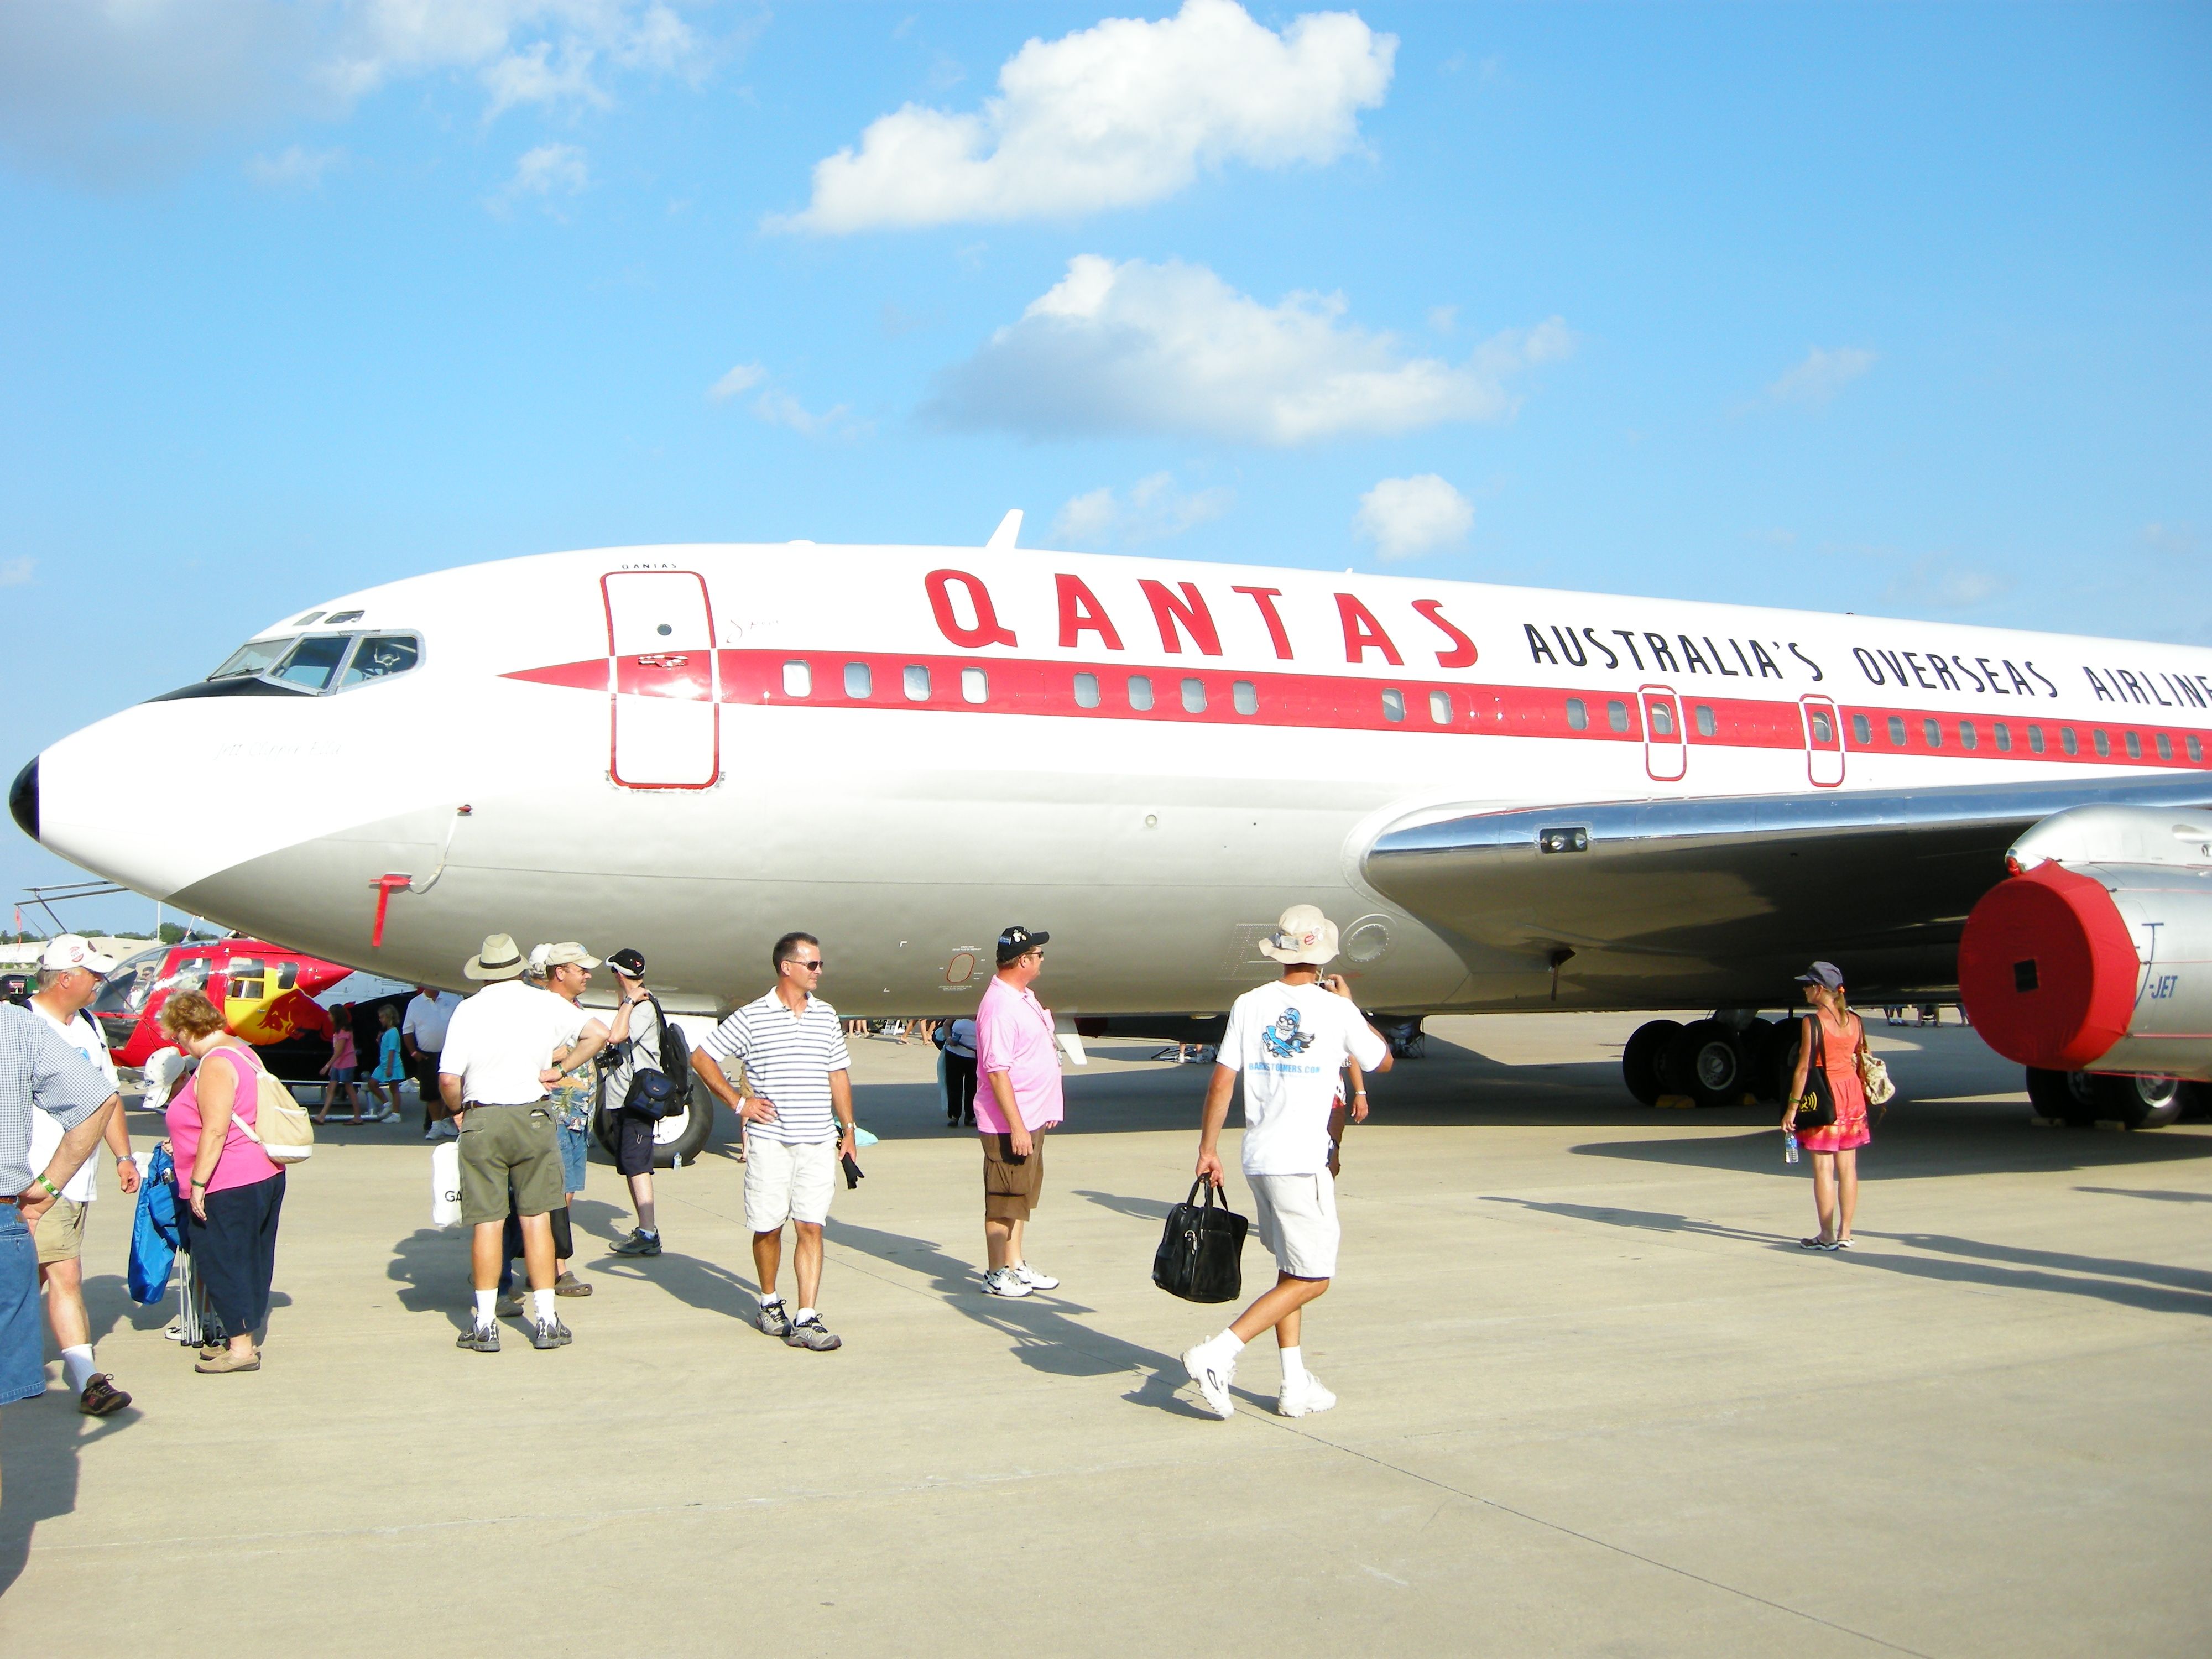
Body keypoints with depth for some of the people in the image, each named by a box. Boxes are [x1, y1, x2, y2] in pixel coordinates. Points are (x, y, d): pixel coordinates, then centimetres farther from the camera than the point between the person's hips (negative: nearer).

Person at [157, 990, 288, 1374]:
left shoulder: (215, 1065, -18)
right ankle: (243, 1339, 23)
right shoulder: (241, 1050, 14)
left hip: (229, 1185, -10)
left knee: (221, 1262, -2)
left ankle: (241, 1347, 2)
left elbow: (215, 1131, -23)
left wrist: (198, 1183, -19)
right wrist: (182, 1144, 34)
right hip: (263, 1176, 10)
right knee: (247, 1262, 15)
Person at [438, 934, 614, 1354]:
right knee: (536, 1218, 8)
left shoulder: (469, 1010, -6)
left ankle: (485, 1325, 8)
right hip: (533, 1118, 1)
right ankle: (545, 1321, 9)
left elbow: (448, 1079, -10)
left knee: (487, 1222, 4)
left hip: (481, 1120, -1)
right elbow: (598, 1034, -2)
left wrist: (457, 1110, 9)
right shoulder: (546, 1004, 0)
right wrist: (561, 1070, 4)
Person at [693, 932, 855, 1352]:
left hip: (819, 1143, 3)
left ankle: (806, 1320, -5)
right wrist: (738, 1103, -3)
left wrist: (848, 1129, 13)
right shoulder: (752, 1017, -3)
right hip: (771, 1140, -3)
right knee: (769, 1228, 6)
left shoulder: (826, 1016, 11)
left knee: (811, 1227, -3)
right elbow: (701, 1057, 1)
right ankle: (769, 1302, 28)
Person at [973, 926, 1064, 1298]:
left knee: (1023, 1197, 18)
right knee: (1003, 1200, 0)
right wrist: (1017, 1127, -25)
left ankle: (1015, 1265, 28)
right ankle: (996, 1275, 10)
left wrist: (1046, 1111, 23)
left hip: (1032, 1118, 10)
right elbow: (996, 1071, -24)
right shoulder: (999, 1005, -21)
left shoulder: (1024, 997, 11)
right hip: (1008, 1123, -10)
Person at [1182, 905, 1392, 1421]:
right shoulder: (1336, 1010, -4)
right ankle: (1218, 1354, -12)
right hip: (1303, 1161, -6)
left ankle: (1295, 1385, 17)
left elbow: (1221, 1081, 1)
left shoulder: (1249, 1005, 4)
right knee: (1310, 1279, 0)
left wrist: (1207, 1150, 9)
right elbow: (1382, 1061, 13)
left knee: (1291, 1271, 17)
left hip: (1257, 1158, 6)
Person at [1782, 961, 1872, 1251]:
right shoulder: (1855, 1021, 6)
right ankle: (1845, 1233, 12)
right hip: (1852, 1094, 6)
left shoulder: (1812, 1022, -12)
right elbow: (1862, 1063, 11)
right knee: (1847, 1166, 8)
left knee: (1823, 1167, -1)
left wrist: (1792, 1106, -11)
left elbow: (1804, 1067, -14)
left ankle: (1827, 1236, 0)